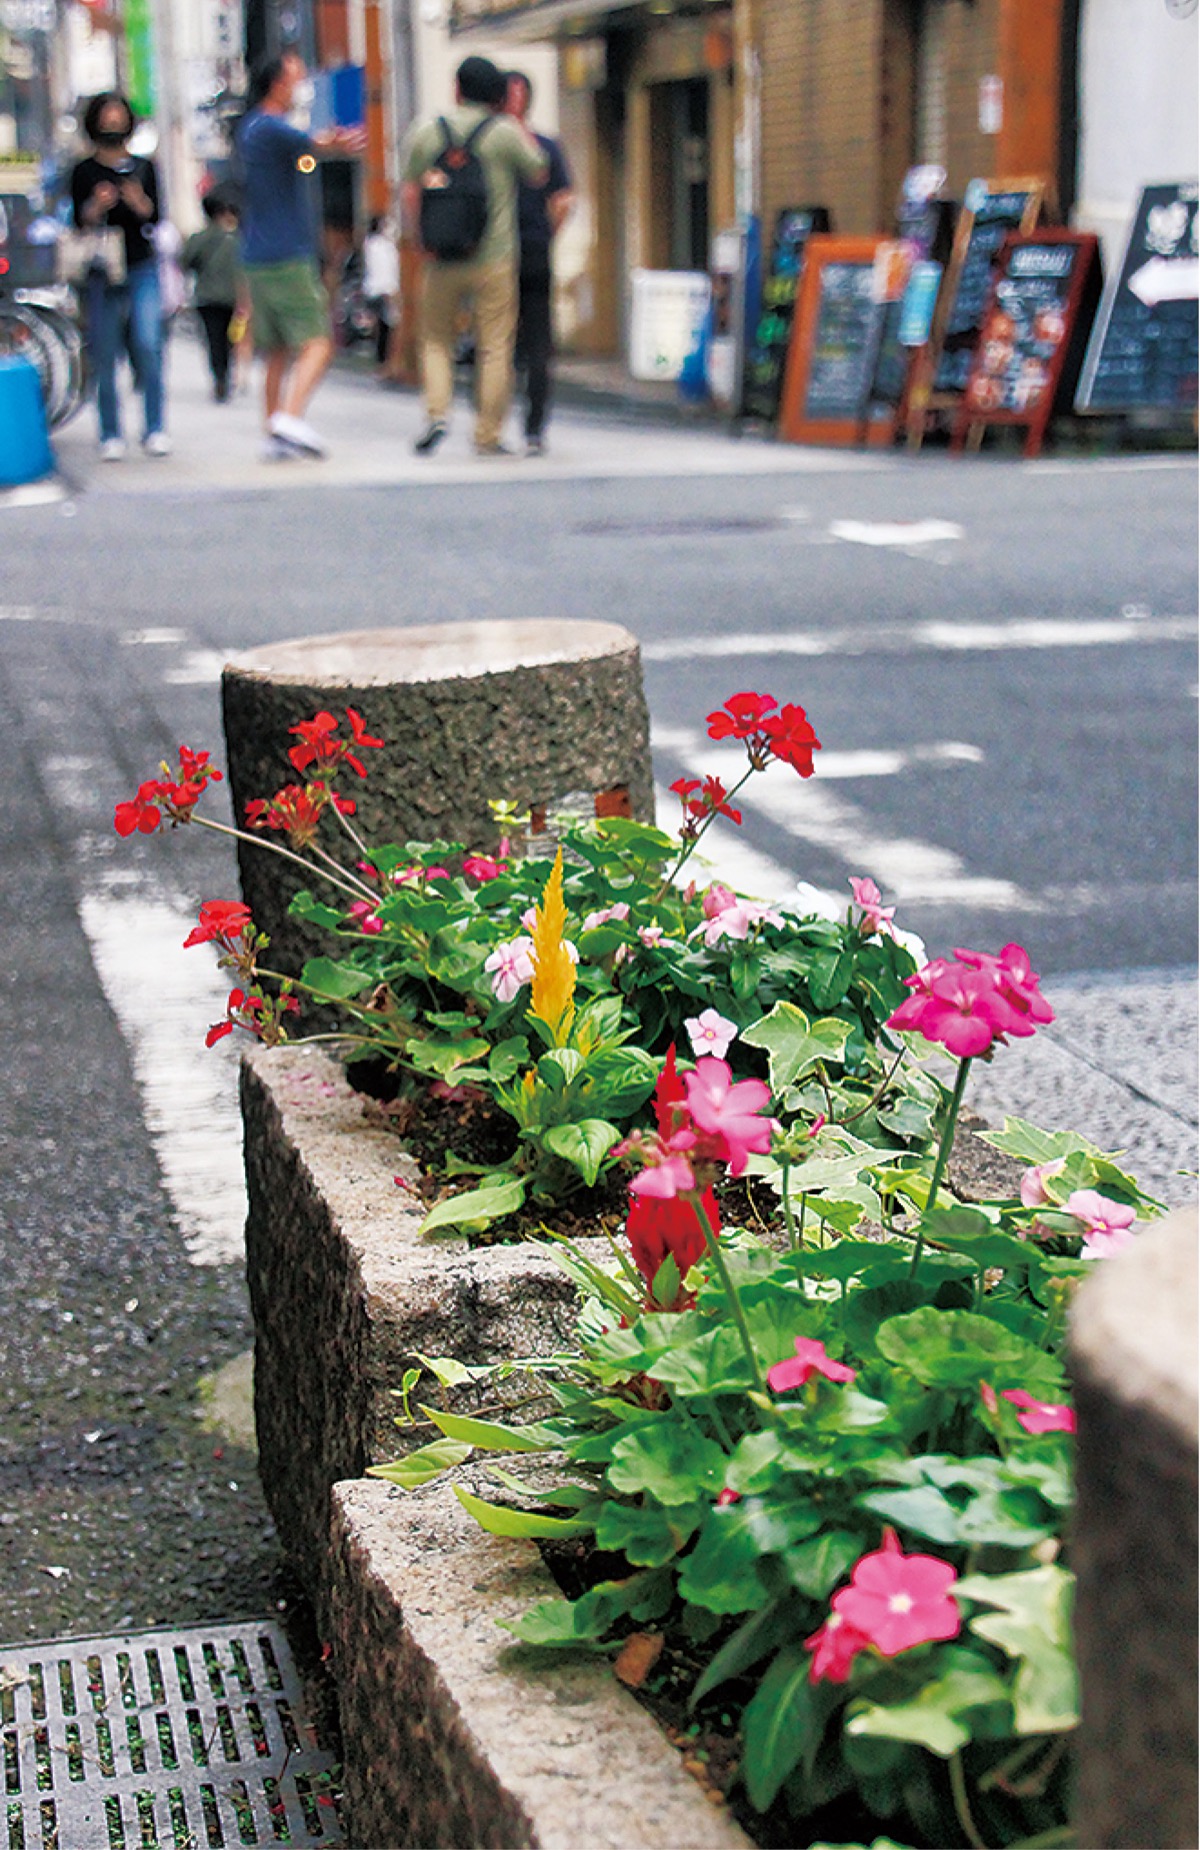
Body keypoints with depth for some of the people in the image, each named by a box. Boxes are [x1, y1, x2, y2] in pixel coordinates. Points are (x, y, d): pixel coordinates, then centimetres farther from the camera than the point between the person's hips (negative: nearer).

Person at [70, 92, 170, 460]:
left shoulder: (143, 168, 11)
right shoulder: (84, 172, 6)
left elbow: (155, 217, 0)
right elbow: (80, 220, -4)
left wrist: (139, 202, -21)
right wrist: (97, 206, -24)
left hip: (142, 268, 1)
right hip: (102, 273, 0)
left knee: (148, 347, -13)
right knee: (105, 355, -1)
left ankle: (155, 430, -5)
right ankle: (111, 435, 7)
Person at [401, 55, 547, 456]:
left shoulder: (425, 132, 4)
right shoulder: (505, 132, -4)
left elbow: (408, 191, 3)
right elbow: (538, 174, 8)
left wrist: (423, 238, 5)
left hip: (442, 259, 2)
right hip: (494, 258, -2)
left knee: (436, 339, 15)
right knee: (495, 347, 4)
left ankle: (436, 412, -5)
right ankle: (488, 435, 3)